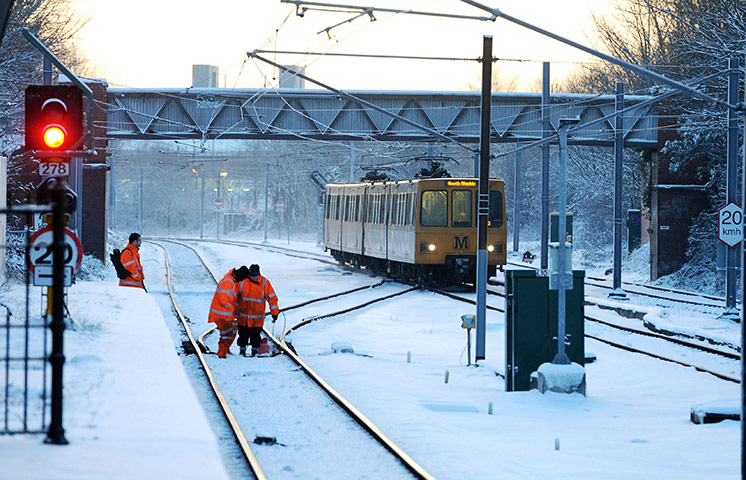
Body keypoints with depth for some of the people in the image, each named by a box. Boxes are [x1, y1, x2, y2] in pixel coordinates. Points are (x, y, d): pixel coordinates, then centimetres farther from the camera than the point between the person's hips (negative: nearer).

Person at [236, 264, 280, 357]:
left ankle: (254, 350, 18)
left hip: (257, 317, -1)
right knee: (243, 334, 9)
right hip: (243, 316, 1)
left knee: (256, 334, 2)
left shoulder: (264, 283, -8)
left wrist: (274, 313, -6)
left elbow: (272, 297, -4)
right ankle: (242, 349, 25)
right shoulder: (243, 281, -5)